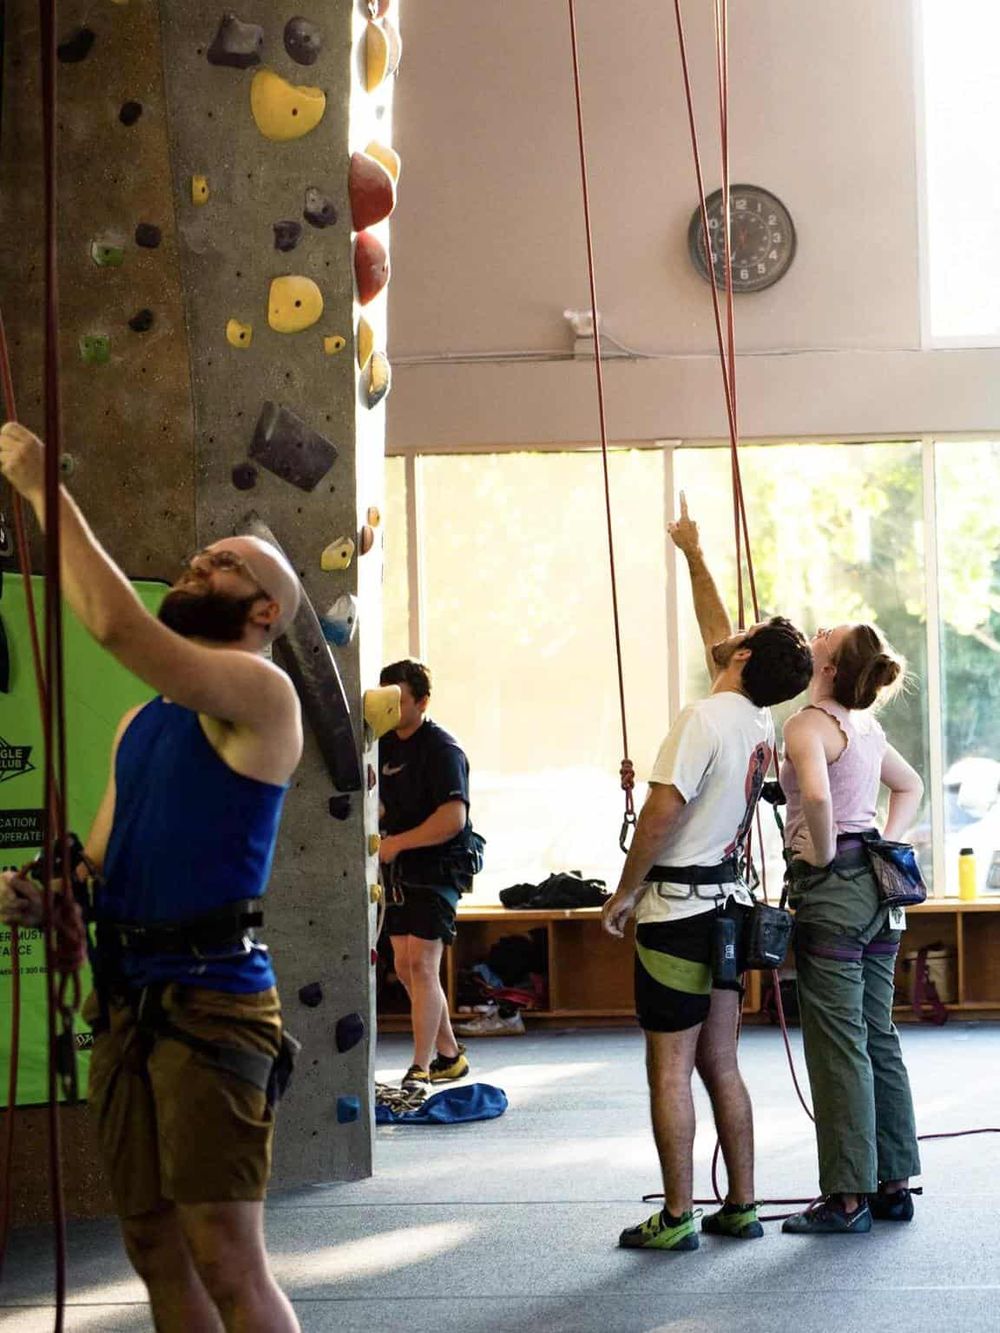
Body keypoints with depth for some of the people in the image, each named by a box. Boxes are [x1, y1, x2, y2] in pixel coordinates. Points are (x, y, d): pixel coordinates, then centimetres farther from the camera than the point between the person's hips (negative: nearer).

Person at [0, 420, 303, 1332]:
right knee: (156, 1251, 12)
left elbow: (115, 623, -23)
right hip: (125, 1001, 8)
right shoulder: (142, 720, 18)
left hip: (210, 1002, -8)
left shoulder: (261, 693, -9)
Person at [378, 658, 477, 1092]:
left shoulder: (441, 748, -13)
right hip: (400, 872, 8)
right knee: (405, 968, 10)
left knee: (421, 965, -13)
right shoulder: (386, 745, 11)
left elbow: (453, 818, -23)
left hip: (437, 869, -8)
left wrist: (396, 843, -21)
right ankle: (449, 1055, 24)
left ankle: (420, 1070, -10)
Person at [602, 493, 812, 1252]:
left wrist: (626, 891, -8)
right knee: (720, 1063, 13)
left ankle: (677, 1219, 0)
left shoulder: (705, 719, -16)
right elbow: (714, 631, 24)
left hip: (679, 907, -8)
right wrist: (694, 556, 35)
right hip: (728, 899, 8)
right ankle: (742, 1207, 16)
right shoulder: (761, 724, 8)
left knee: (670, 1069, -3)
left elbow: (662, 812, -20)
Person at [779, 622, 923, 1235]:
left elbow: (816, 794, -32)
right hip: (877, 891, 8)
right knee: (878, 1039, 13)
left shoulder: (808, 725, -12)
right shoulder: (867, 728, 13)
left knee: (838, 1045, -4)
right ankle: (894, 1184, 18)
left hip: (830, 889, -8)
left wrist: (825, 853, -16)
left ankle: (848, 1197, 0)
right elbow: (911, 786, 28)